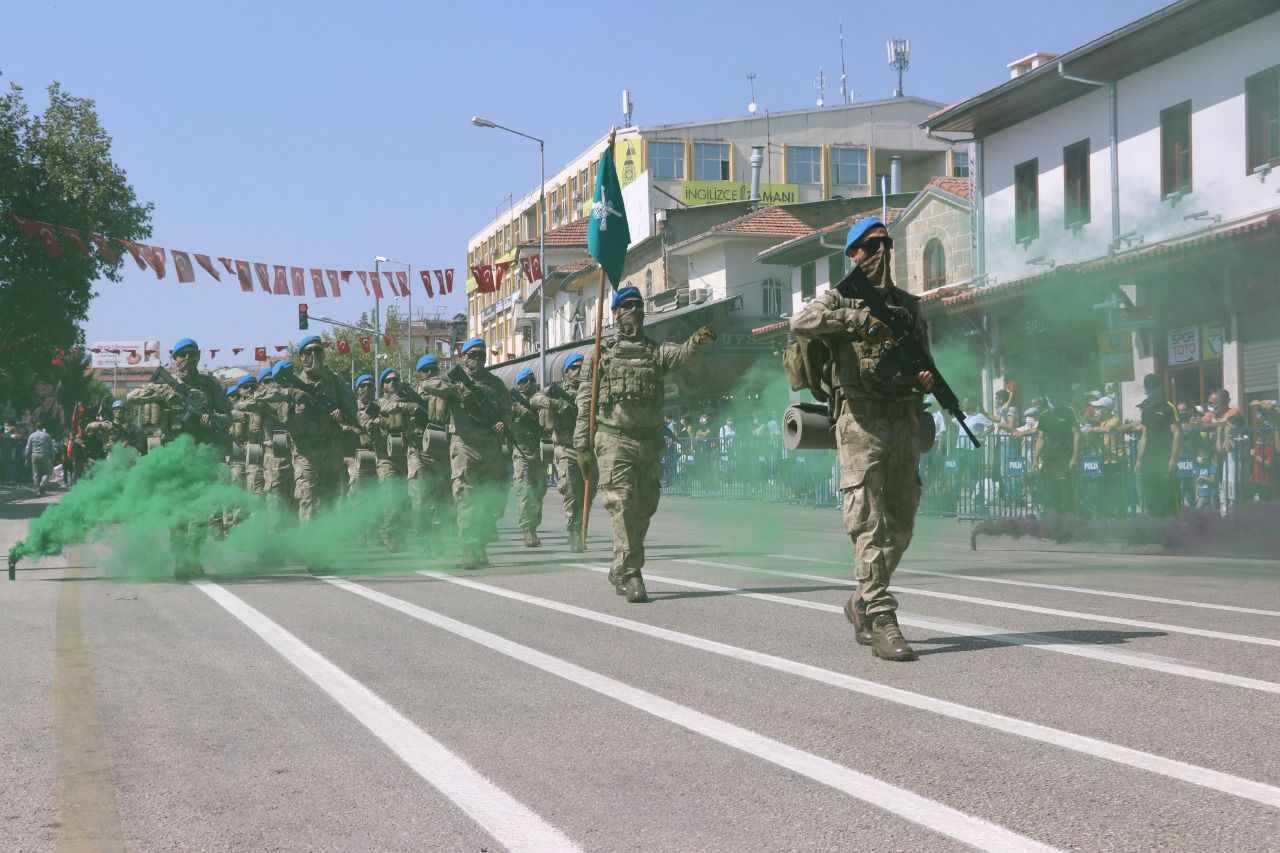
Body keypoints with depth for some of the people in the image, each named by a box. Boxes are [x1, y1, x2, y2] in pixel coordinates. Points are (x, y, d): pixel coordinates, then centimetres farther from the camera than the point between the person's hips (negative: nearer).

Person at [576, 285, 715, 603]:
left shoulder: (655, 351, 14)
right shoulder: (602, 353, 6)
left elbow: (678, 354, -10)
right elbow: (585, 401, 3)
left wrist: (696, 341, -33)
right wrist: (582, 446, -4)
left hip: (649, 442, 4)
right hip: (614, 440, -4)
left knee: (644, 509, 10)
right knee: (623, 505, -13)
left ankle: (620, 570, 25)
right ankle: (630, 575, -14)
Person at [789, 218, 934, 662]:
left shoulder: (909, 305, 20)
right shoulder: (840, 300, 3)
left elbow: (924, 359, 24)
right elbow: (801, 323, -17)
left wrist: (926, 378, 0)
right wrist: (860, 318, -23)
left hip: (906, 421, 6)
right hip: (862, 420, -6)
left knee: (900, 525, 10)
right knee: (869, 522, -11)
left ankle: (862, 604, 26)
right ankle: (881, 620, -13)